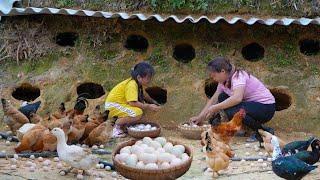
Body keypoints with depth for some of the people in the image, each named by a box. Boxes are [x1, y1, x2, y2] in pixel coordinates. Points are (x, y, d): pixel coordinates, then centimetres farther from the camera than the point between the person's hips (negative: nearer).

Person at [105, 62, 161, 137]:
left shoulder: (138, 83, 4)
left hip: (122, 103, 10)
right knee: (138, 114, -28)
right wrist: (148, 107, -26)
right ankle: (117, 126, -10)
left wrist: (152, 102, 24)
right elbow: (132, 103, -32)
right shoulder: (131, 85, -24)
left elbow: (143, 95, 24)